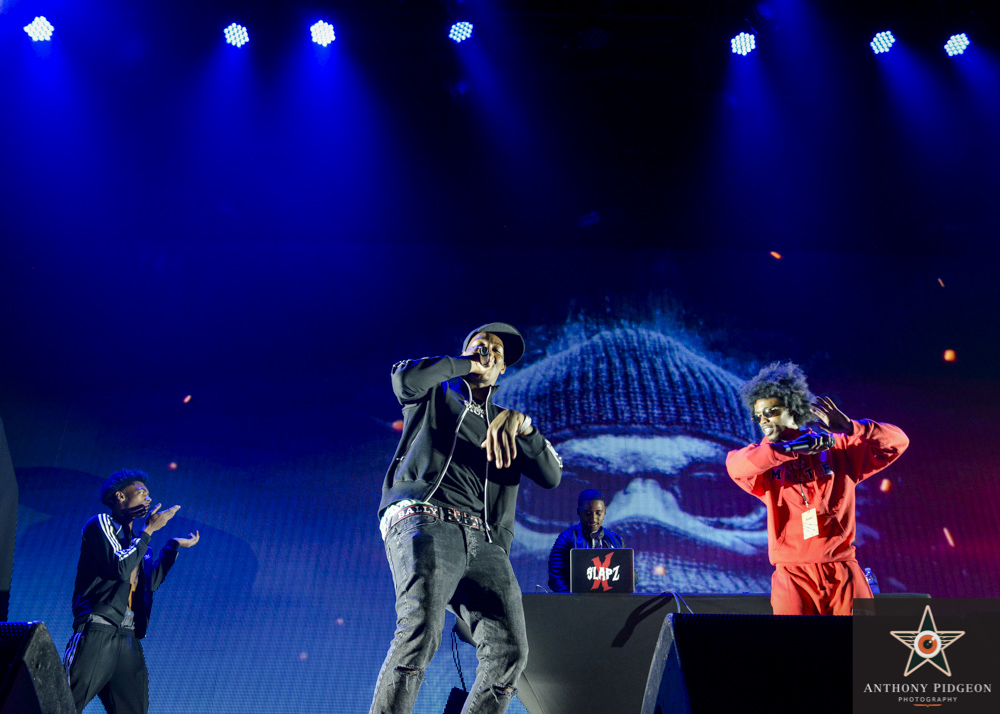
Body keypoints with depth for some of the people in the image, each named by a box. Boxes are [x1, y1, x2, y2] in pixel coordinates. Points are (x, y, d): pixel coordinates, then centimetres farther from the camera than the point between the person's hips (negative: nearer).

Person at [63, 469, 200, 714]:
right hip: (98, 632, -7)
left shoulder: (135, 542, 24)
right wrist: (149, 529, -5)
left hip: (128, 638, 7)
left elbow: (150, 582, 21)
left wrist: (173, 546, 21)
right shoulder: (101, 524, 2)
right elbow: (120, 568, -12)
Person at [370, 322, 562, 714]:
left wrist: (520, 423, -5)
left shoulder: (508, 425, 30)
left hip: (485, 542, 4)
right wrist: (465, 364, 13)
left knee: (509, 651, -16)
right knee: (421, 628, -30)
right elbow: (405, 377, -2)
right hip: (425, 519, -4)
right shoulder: (434, 395, 24)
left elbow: (551, 475, 13)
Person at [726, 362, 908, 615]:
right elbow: (736, 465, -15)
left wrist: (849, 428, -14)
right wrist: (791, 447, -24)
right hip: (793, 577, 0)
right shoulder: (765, 461, 8)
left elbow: (897, 441, 5)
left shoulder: (837, 449, 10)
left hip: (843, 573, 1)